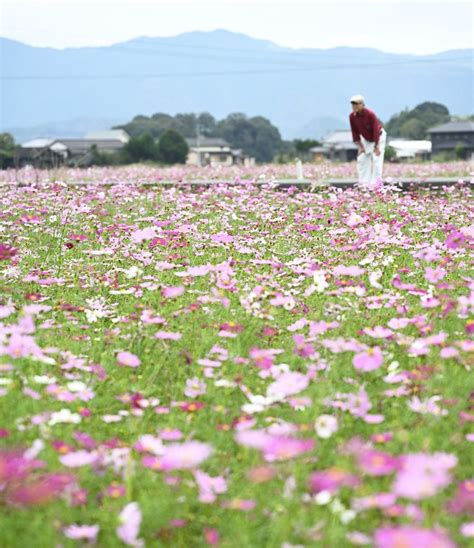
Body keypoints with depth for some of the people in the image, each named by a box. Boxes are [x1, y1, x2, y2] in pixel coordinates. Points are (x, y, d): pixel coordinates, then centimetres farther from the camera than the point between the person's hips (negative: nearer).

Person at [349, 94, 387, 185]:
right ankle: (363, 183, 5)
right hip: (366, 139, 6)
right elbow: (355, 132, -6)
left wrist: (376, 146, -26)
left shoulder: (370, 114, -32)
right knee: (361, 159, 0)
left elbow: (376, 130, -28)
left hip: (378, 137, -6)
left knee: (376, 160, -13)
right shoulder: (352, 116, -17)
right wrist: (360, 146, -7)